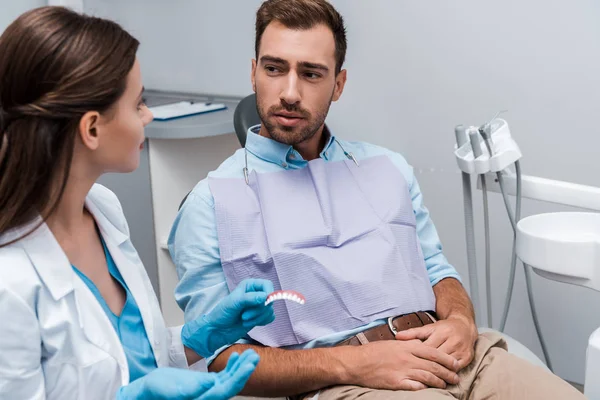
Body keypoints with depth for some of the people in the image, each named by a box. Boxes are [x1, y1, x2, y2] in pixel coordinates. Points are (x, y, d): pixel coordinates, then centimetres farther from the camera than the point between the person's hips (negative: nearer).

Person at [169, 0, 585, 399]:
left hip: (444, 356, 5)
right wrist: (348, 364, -15)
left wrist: (461, 321, -5)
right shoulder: (210, 204, 3)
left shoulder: (389, 168, 19)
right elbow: (214, 356, -3)